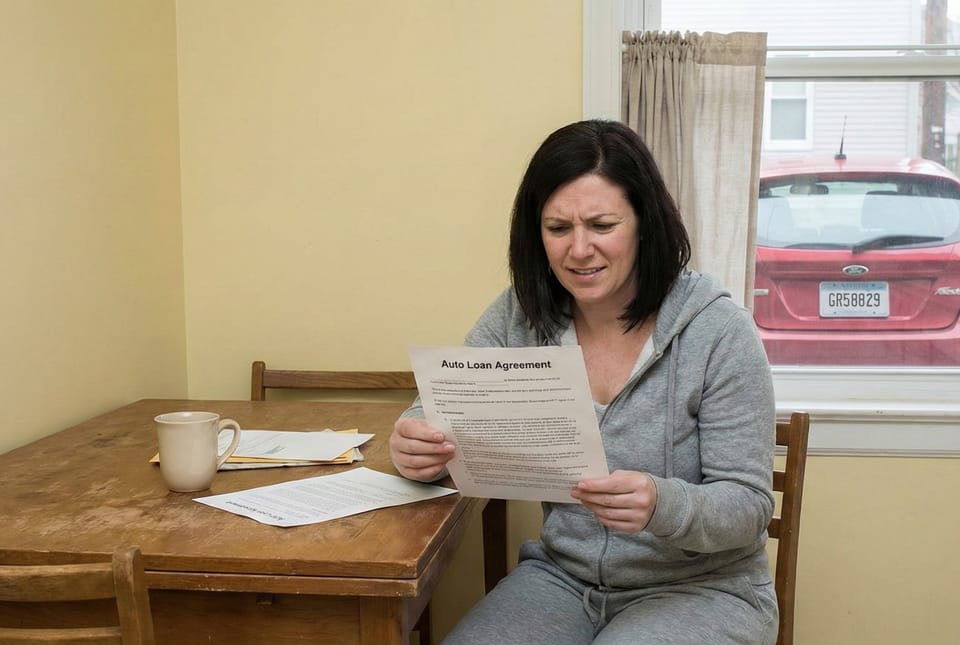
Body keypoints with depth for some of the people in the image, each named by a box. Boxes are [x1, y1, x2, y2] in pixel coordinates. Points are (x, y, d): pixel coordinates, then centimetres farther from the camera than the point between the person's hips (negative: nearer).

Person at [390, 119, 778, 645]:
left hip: (699, 590, -2)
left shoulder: (718, 331, -16)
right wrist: (417, 448, -26)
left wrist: (662, 504, -35)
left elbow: (748, 508, -13)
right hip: (562, 576, 3)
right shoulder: (519, 315, -5)